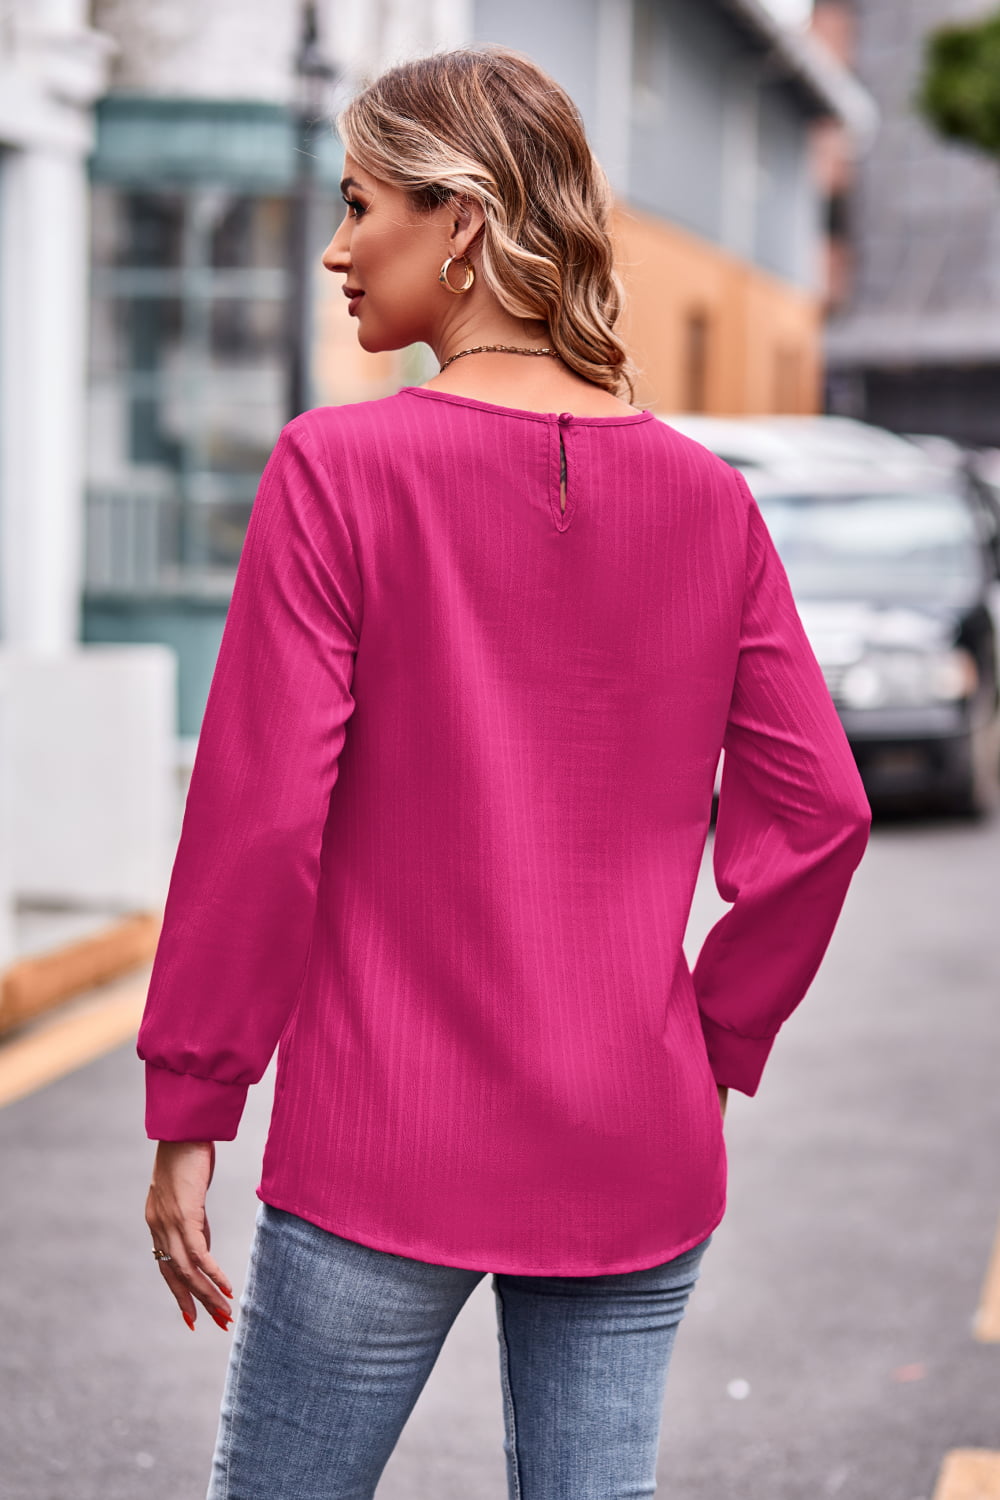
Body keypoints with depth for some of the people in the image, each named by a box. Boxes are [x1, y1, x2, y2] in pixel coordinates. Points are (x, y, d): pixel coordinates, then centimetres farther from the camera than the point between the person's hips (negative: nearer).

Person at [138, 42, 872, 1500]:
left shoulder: (339, 467, -11)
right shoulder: (706, 496, 1)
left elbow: (256, 814, -13)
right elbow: (820, 812, 1)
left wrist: (186, 1111, -5)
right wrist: (717, 1047, 12)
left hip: (385, 1156, -4)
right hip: (640, 1160, 4)